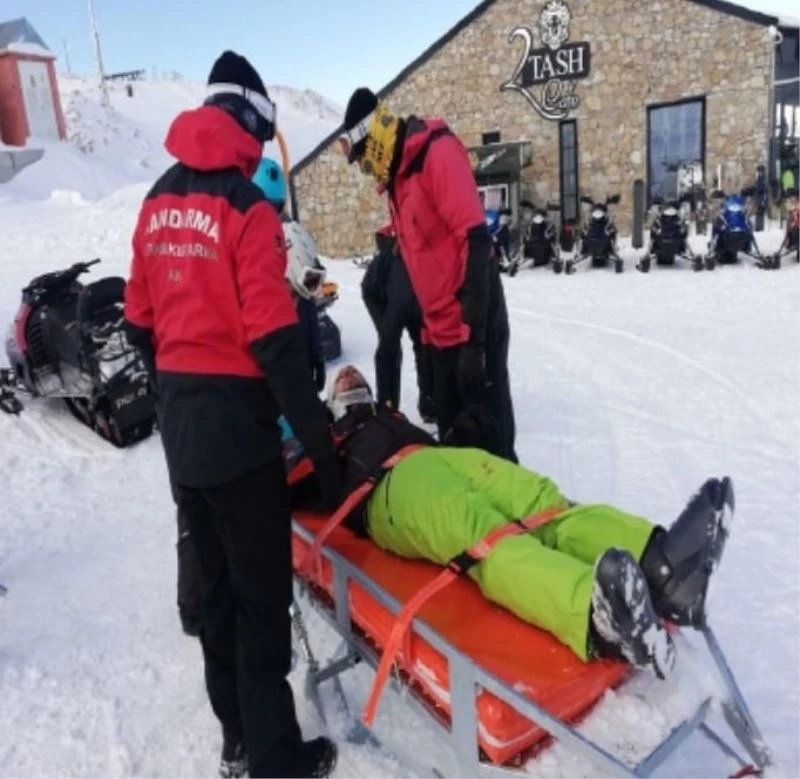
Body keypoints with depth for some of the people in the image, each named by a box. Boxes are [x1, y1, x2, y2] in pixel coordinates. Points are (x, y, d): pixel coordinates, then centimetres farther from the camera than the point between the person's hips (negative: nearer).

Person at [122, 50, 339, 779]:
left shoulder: (158, 201, 9)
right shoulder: (245, 205, -13)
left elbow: (139, 321, 13)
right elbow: (274, 341, -19)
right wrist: (321, 443, -14)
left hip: (178, 425, 8)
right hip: (235, 425, -7)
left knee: (216, 585, 19)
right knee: (261, 596, 5)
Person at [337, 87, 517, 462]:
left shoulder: (438, 153, -12)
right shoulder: (396, 179, 15)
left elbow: (475, 242, -21)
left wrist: (474, 334, -24)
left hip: (473, 328, -9)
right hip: (444, 331, 9)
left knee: (489, 439, -3)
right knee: (453, 435, 16)